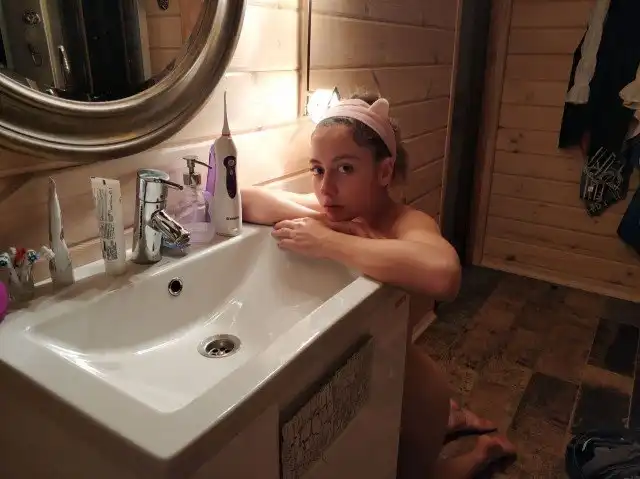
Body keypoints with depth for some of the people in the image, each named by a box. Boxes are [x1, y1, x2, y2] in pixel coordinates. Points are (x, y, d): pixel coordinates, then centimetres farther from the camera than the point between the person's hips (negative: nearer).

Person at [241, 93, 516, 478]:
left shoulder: (407, 223, -30)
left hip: (403, 384, -6)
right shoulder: (331, 208, -13)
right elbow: (241, 199, -14)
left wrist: (327, 240, -44)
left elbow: (443, 276, -54)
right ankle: (446, 419, 49)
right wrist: (315, 218, -28)